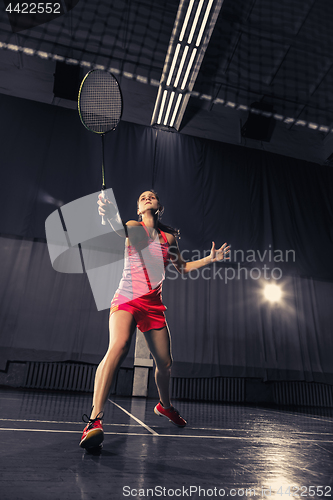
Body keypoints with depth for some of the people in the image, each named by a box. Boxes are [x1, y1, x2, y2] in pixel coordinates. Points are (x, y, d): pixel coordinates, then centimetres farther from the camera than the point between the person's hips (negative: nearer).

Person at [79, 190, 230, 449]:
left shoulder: (169, 237, 12)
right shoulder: (135, 227, 2)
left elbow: (182, 267, 22)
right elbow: (121, 228, -22)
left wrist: (210, 258, 13)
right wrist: (111, 215, -45)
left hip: (154, 304, 4)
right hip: (127, 298, -4)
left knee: (165, 362, 9)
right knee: (119, 347, -30)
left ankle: (165, 406, 38)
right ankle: (95, 420, -27)